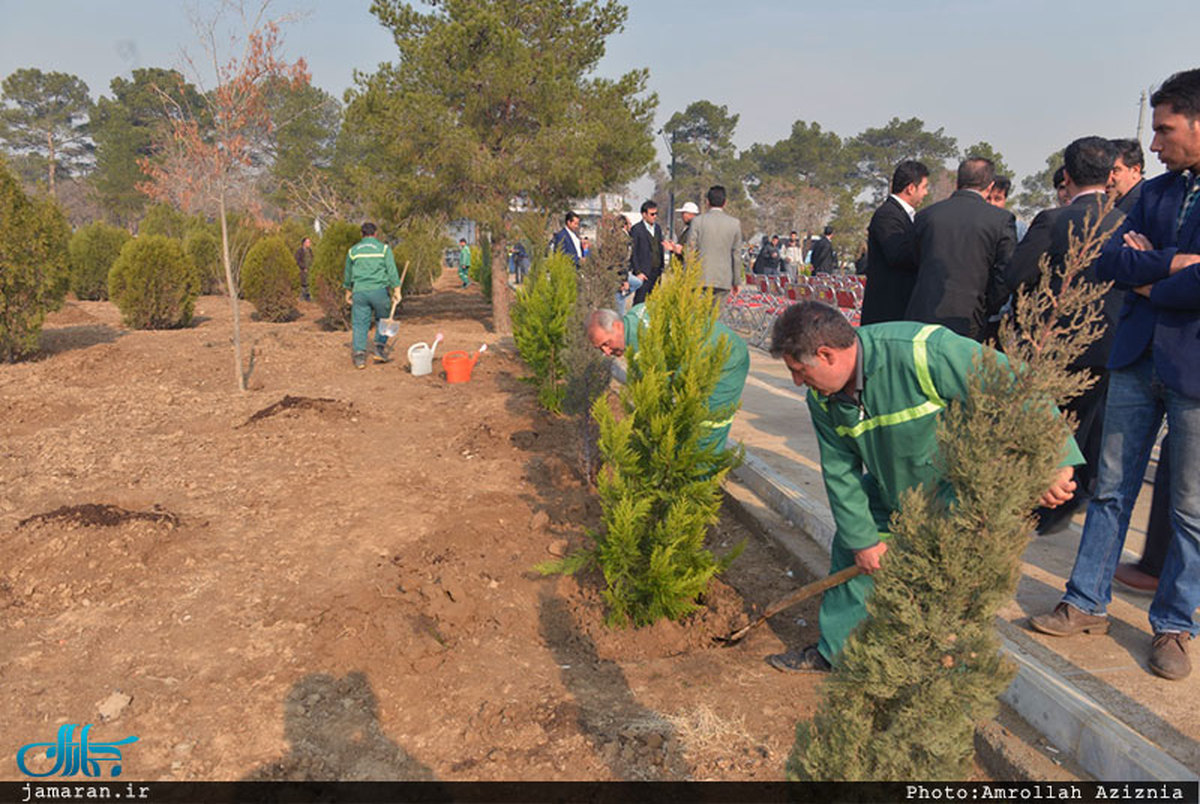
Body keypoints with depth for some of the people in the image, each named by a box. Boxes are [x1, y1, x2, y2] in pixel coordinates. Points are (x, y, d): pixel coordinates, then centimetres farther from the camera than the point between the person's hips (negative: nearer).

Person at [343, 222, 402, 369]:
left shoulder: (353, 250, 12)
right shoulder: (383, 248, 3)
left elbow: (348, 273, 18)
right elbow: (391, 270, -3)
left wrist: (348, 291, 28)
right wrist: (396, 290, -2)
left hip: (359, 291, 2)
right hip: (379, 290, -2)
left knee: (359, 324, 3)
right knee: (382, 320, 15)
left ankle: (359, 355, -4)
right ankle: (380, 349, 6)